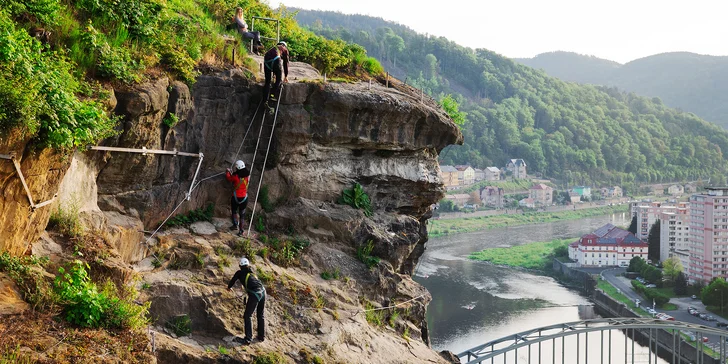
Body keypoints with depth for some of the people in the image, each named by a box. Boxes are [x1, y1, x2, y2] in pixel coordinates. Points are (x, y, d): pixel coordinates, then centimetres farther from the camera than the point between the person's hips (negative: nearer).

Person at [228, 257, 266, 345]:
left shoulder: (239, 273, 13)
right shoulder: (251, 272, 27)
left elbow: (232, 281, 25)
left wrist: (229, 287, 48)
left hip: (254, 294, -5)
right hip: (263, 292, 5)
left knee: (247, 316, 3)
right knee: (260, 315, 20)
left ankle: (248, 338, -5)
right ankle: (262, 336, 27)